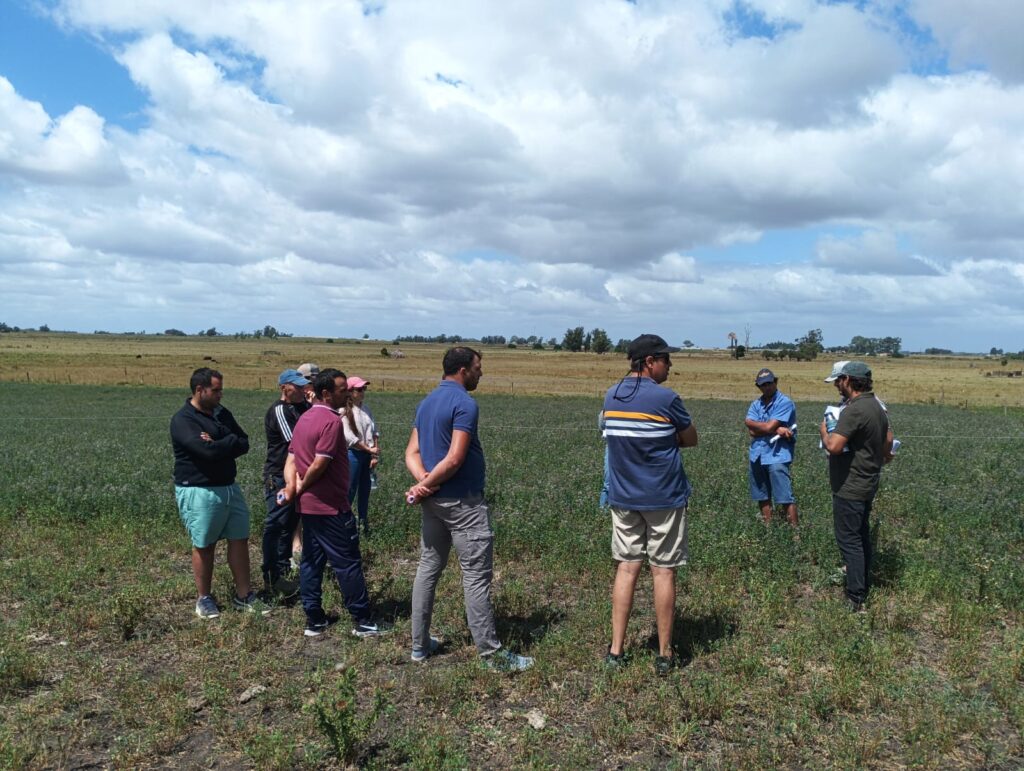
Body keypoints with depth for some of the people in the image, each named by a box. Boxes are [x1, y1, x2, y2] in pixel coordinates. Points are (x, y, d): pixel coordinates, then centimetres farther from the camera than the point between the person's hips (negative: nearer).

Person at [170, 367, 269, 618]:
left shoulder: (221, 412, 9)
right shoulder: (183, 420, -14)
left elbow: (243, 444, 3)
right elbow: (207, 450, -27)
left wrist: (218, 445, -14)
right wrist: (230, 442, -10)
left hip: (229, 487, 7)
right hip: (199, 492, -7)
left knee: (239, 540, 8)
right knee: (204, 546, 5)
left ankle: (244, 595, 18)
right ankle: (204, 598, 22)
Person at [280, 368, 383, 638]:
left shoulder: (303, 419, 12)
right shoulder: (332, 421, -17)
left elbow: (291, 460, 9)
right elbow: (319, 465, -22)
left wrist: (293, 486, -3)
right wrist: (302, 487, -7)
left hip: (307, 505, 9)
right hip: (331, 506, -9)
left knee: (310, 562, 12)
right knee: (348, 564, -1)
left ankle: (314, 620, 18)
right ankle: (363, 622, 7)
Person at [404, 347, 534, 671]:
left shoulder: (427, 402, 12)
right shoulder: (465, 404, -16)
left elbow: (412, 453, 7)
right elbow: (454, 460, -22)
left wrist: (423, 481, -8)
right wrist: (426, 485, -11)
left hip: (433, 501, 9)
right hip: (462, 502, -9)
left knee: (428, 569, 15)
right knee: (477, 576, -2)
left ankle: (420, 644, 23)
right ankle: (491, 653, 5)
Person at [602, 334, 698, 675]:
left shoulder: (610, 397, 4)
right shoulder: (665, 398, -14)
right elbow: (691, 440, -1)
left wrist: (658, 439, 6)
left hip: (623, 497, 5)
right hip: (664, 498, -5)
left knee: (626, 568, 10)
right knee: (663, 572, 5)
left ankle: (616, 650, 13)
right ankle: (664, 654, 14)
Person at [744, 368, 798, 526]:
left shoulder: (785, 402, -9)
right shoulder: (755, 404, 9)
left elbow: (769, 427, -17)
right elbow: (751, 432, -4)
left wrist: (750, 422, -1)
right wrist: (777, 430, -14)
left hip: (777, 456, -6)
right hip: (757, 456, 7)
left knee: (785, 498, -7)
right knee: (762, 497, 14)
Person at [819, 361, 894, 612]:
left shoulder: (854, 411, -24)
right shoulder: (877, 407, 9)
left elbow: (834, 446, -32)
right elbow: (888, 437, 25)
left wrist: (824, 431, -11)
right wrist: (882, 457, 44)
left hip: (850, 487, -10)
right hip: (868, 483, 10)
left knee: (849, 540, -3)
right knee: (861, 535, 20)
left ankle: (856, 599, 1)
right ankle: (863, 585, 33)